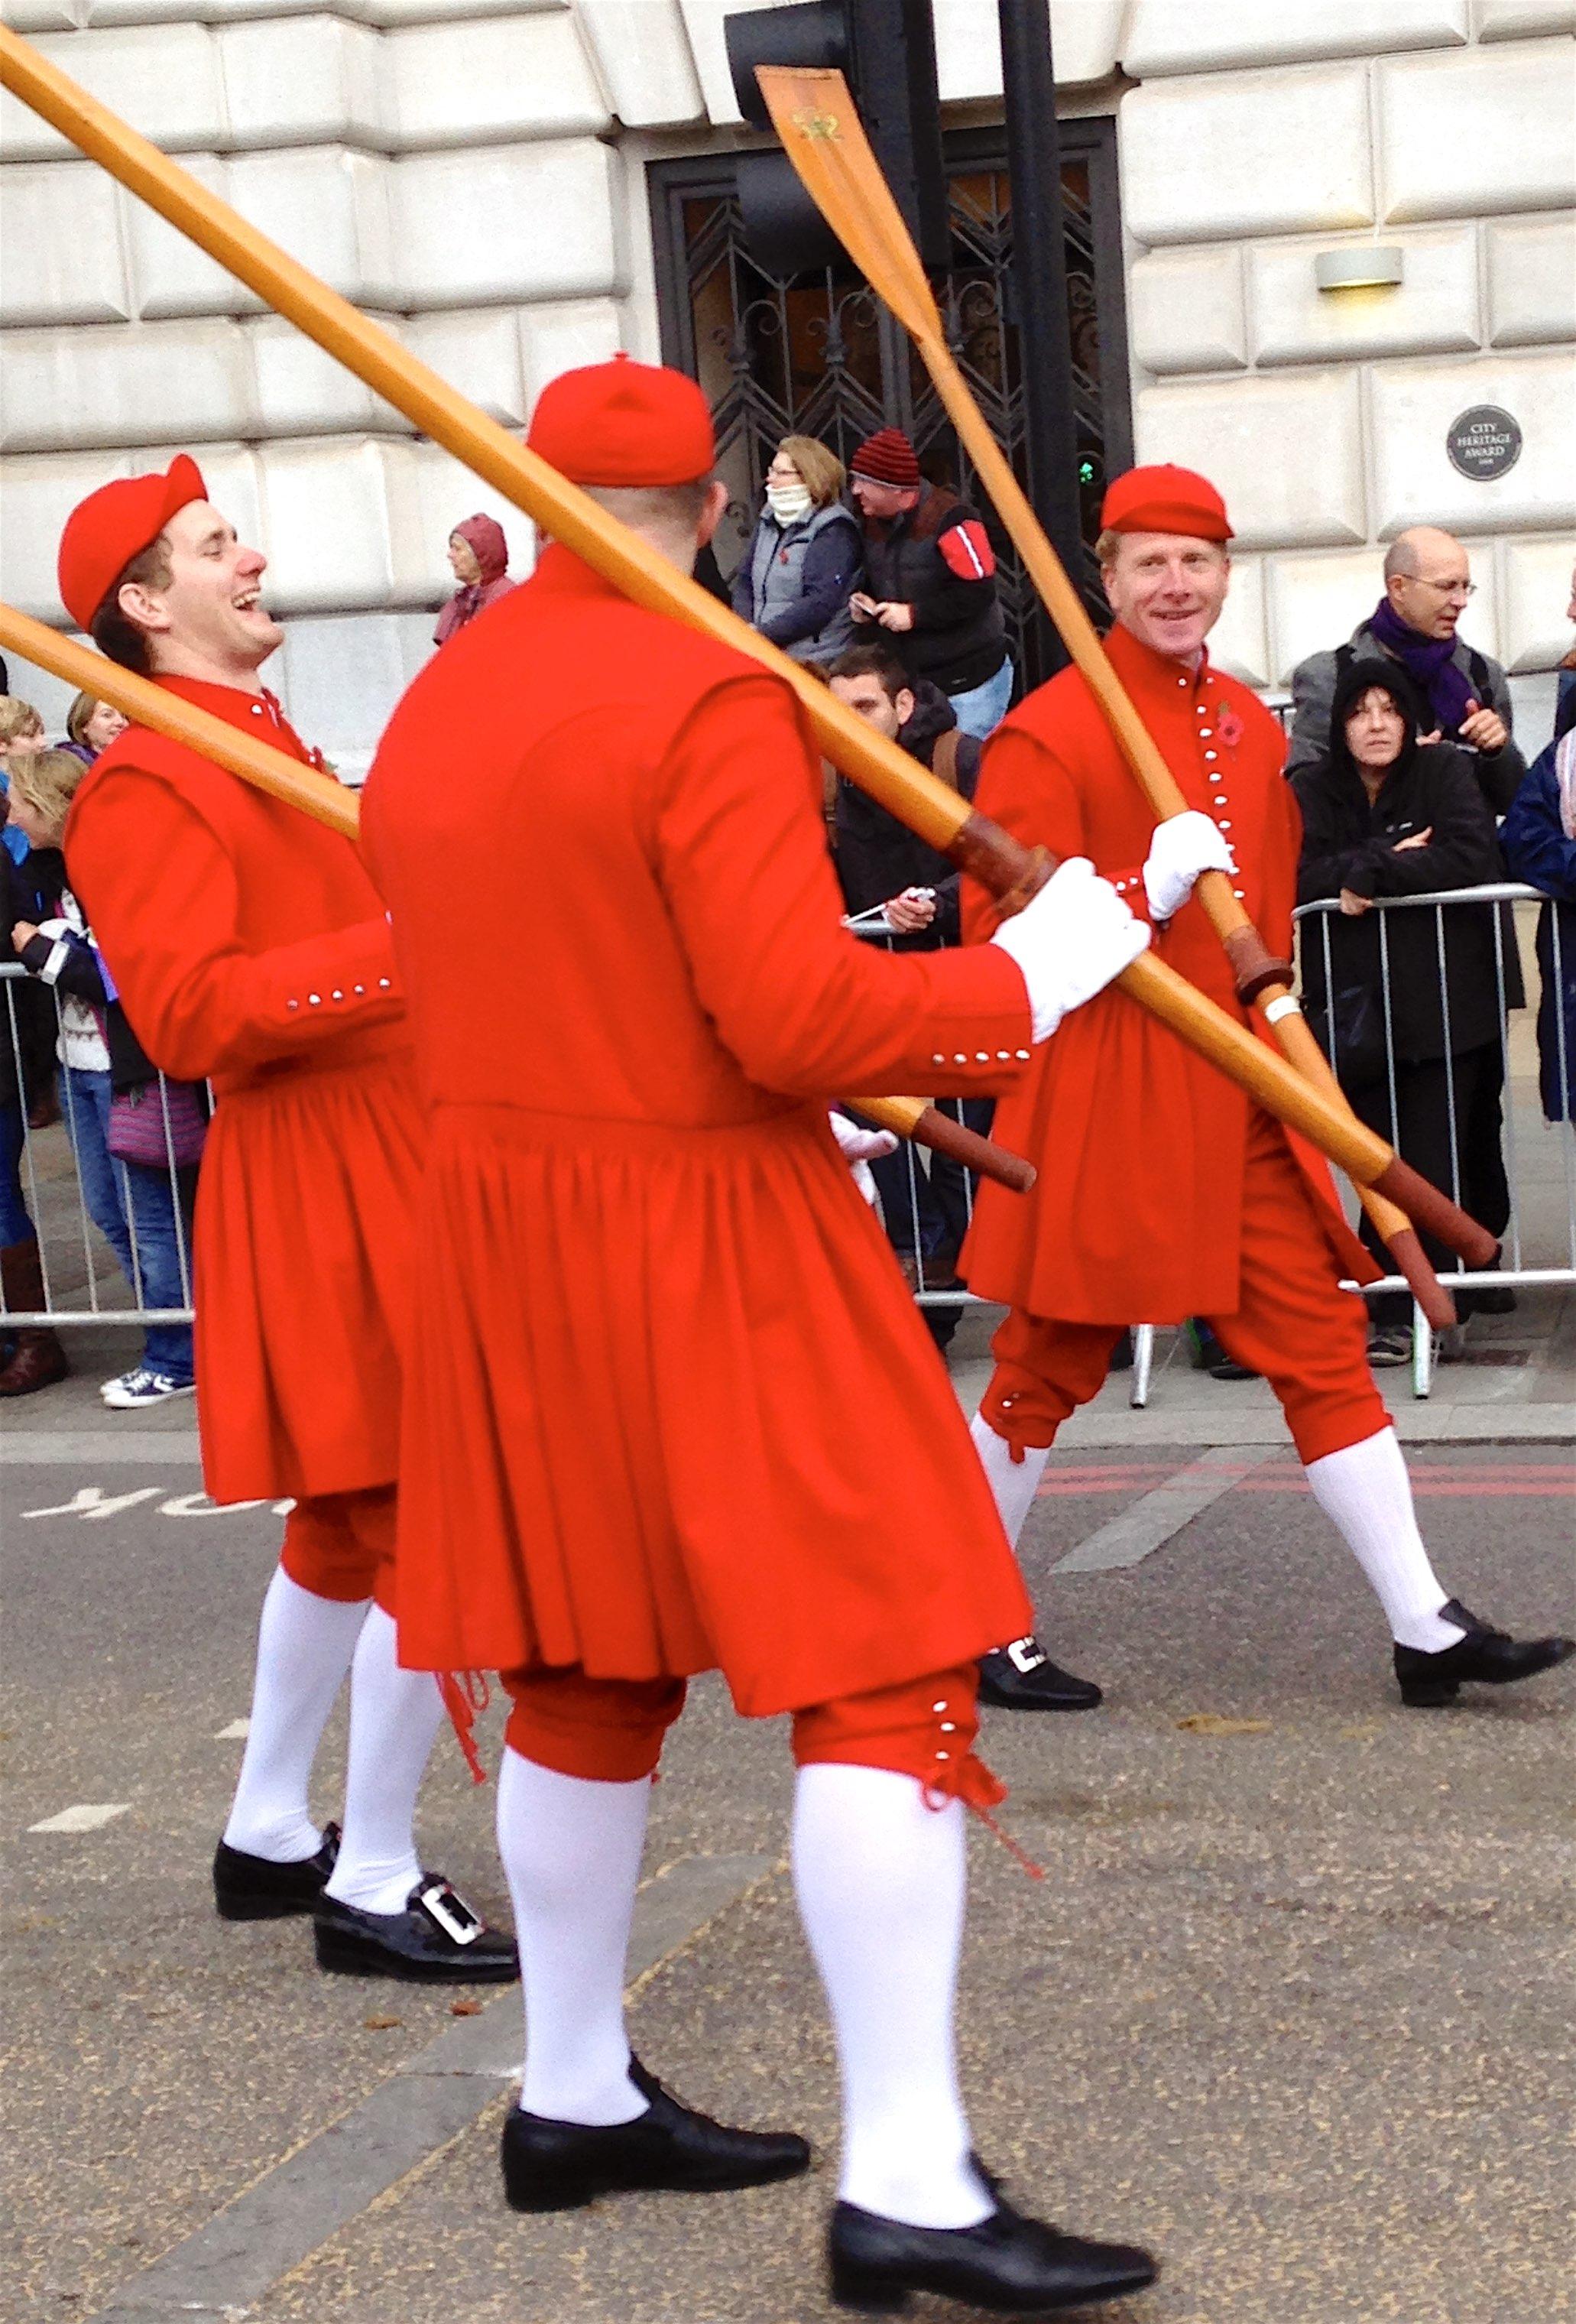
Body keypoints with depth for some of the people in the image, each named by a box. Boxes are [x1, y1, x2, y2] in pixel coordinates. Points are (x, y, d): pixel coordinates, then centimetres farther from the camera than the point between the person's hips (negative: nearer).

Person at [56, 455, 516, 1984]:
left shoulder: (272, 752, 18)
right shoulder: (145, 787, -13)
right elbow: (187, 1014, -22)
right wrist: (397, 952, -27)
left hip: (387, 1160, 10)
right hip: (320, 1187, -10)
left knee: (347, 1519, 18)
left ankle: (268, 1833, 31)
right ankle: (375, 1887, 1)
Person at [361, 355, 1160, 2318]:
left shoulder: (429, 709, 8)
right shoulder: (710, 698, -16)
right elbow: (804, 1016, -22)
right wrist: (1033, 973, -10)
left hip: (503, 1236, 8)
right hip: (709, 1240, -8)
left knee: (590, 1669, 18)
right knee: (886, 1670, -4)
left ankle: (577, 2099, 30)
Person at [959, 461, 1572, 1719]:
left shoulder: (1252, 725, 12)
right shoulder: (1049, 731, -10)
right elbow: (1002, 934, -14)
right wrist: (1145, 892, -25)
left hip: (1238, 1103, 7)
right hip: (1103, 1112, -6)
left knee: (1325, 1345, 5)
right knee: (1049, 1368, 4)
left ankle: (1431, 1630, 8)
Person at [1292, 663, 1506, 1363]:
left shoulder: (1444, 773, 3)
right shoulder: (1311, 792, 6)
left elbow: (1468, 857, -12)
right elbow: (1297, 876, -8)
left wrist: (1367, 875, -13)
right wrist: (1389, 858, -14)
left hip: (1443, 1002, -1)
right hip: (1354, 1005, 1)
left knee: (1431, 1160, -5)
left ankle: (1398, 1309, 0)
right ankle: (1396, 1305, 7)